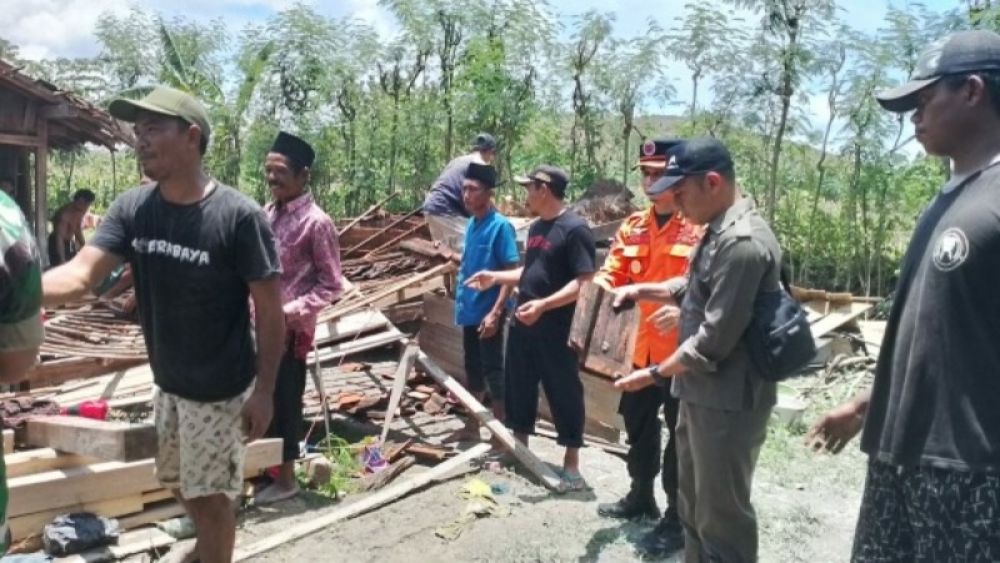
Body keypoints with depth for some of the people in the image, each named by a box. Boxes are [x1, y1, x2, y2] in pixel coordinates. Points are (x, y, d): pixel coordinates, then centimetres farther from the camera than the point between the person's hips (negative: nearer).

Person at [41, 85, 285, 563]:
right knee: (178, 483, 26)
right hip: (167, 384, 7)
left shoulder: (239, 217, -22)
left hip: (220, 389, -7)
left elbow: (269, 309, -17)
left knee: (208, 494, 8)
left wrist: (264, 390, -16)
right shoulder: (132, 209, -5)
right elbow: (80, 274, -13)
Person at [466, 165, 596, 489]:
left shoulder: (574, 229, -15)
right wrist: (496, 277, 12)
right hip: (523, 324, 9)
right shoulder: (536, 228, 13)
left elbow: (585, 281, -21)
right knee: (519, 387, 16)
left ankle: (571, 464, 14)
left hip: (557, 329, -9)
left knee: (564, 393, 2)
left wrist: (544, 305, -29)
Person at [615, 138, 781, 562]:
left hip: (728, 402, -10)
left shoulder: (742, 243, -24)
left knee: (722, 517, 4)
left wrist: (656, 375, -15)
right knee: (694, 506, 23)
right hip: (702, 393, 10)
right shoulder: (718, 232, 9)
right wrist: (643, 290, 11)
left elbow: (715, 340, -25)